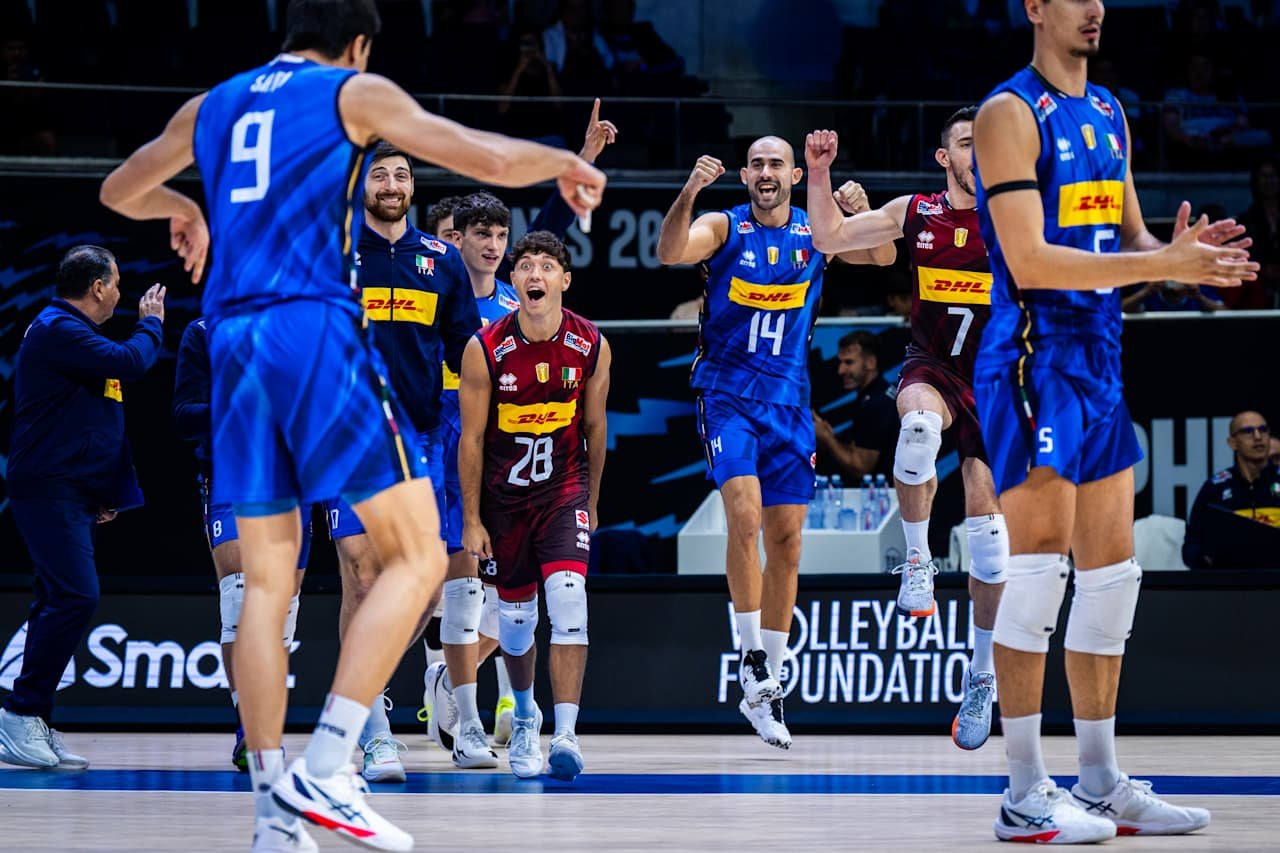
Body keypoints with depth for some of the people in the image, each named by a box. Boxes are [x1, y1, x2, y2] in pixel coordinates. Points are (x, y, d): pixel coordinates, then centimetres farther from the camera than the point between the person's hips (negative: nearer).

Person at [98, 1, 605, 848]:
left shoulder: (211, 107, 20)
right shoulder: (354, 93, 5)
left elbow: (119, 191, 33)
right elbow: (490, 159, -1)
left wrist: (185, 209, 55)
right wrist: (567, 163, 20)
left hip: (233, 343, 6)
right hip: (316, 331, -6)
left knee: (268, 582, 9)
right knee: (417, 556, -2)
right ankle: (324, 771, -15)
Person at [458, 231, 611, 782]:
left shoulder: (592, 347, -8)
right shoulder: (485, 350, -14)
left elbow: (595, 428, 6)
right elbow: (472, 438, -6)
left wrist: (591, 503, 13)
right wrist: (472, 520, -5)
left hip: (565, 488, 0)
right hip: (505, 494, 0)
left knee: (568, 598, -19)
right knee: (515, 612, 9)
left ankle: (565, 732, -24)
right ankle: (525, 717, 36)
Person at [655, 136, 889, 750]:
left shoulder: (816, 232, 5)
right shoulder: (724, 227, -2)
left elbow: (878, 256, -10)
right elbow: (671, 253, -20)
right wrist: (689, 193, -38)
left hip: (789, 401, 3)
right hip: (727, 395, -3)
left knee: (786, 539, 4)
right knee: (745, 515, -23)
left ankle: (765, 687, 13)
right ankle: (752, 659, -11)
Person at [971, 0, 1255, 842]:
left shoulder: (1109, 114, 15)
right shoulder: (1011, 113, -11)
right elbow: (1029, 260, -20)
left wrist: (1180, 252, -5)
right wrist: (1162, 266, -23)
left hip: (1099, 364, 9)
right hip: (1033, 362, -9)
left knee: (1111, 575, 10)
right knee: (1042, 567, -9)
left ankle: (1102, 783, 17)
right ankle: (1026, 796, -5)